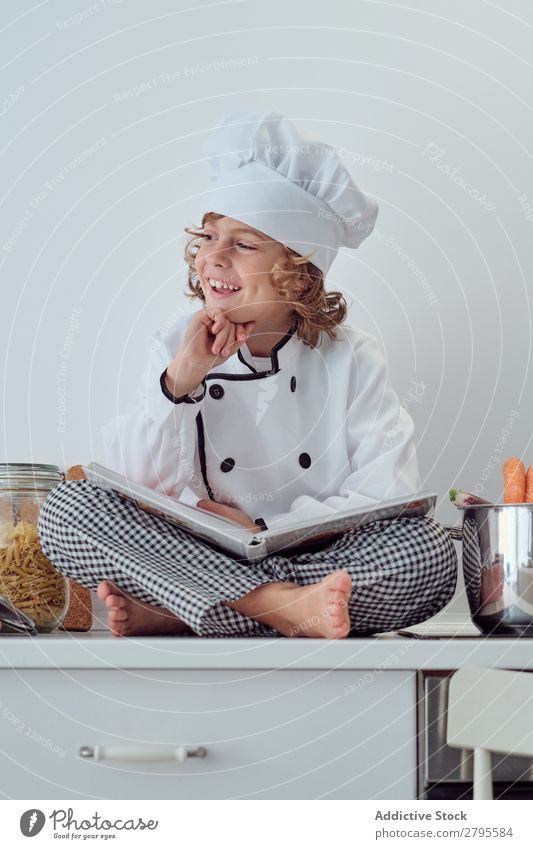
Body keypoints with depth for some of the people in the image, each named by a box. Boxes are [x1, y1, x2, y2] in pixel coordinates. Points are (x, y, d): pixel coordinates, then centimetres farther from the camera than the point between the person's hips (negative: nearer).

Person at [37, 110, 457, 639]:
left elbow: (388, 495, -11)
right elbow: (133, 491, -10)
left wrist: (264, 529, -17)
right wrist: (179, 380, -22)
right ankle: (283, 606, -30)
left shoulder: (351, 359, -2)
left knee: (431, 550, -30)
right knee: (66, 507, -21)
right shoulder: (176, 349, 0)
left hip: (323, 569, 0)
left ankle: (171, 615, -26)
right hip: (203, 566, 1)